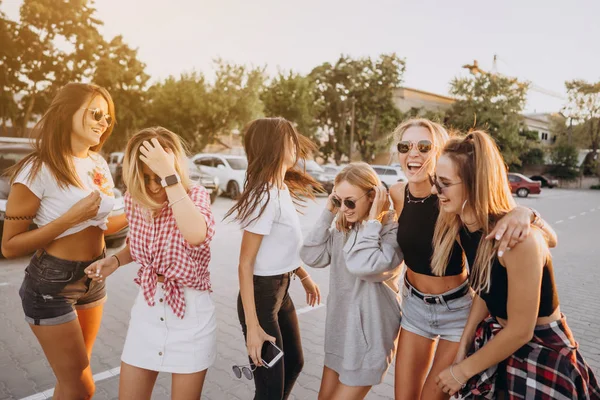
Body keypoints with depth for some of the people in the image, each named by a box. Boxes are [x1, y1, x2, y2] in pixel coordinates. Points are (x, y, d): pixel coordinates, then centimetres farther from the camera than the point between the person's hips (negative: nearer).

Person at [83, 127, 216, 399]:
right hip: (146, 308, 5)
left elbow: (197, 236, -42)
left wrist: (169, 175, -37)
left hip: (190, 311, -4)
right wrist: (115, 260, -4)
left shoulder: (195, 195, -17)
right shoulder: (134, 199, -2)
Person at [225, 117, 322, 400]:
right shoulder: (266, 196, -23)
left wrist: (303, 276, 22)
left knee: (294, 363, 26)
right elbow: (245, 263, -23)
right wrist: (253, 325, -23)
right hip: (262, 294, -9)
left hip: (281, 290, 9)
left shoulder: (282, 189, 4)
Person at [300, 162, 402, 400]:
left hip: (369, 334, -7)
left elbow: (363, 266, -35)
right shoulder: (343, 227, 2)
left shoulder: (393, 230, -20)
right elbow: (311, 256, -7)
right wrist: (328, 213, -10)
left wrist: (372, 221, -27)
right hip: (339, 328, 7)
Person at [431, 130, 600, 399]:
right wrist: (464, 344, 1)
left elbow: (521, 331, -24)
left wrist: (463, 370, -13)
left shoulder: (519, 238, -31)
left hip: (540, 353, -6)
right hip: (497, 337, 6)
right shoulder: (461, 225, -10)